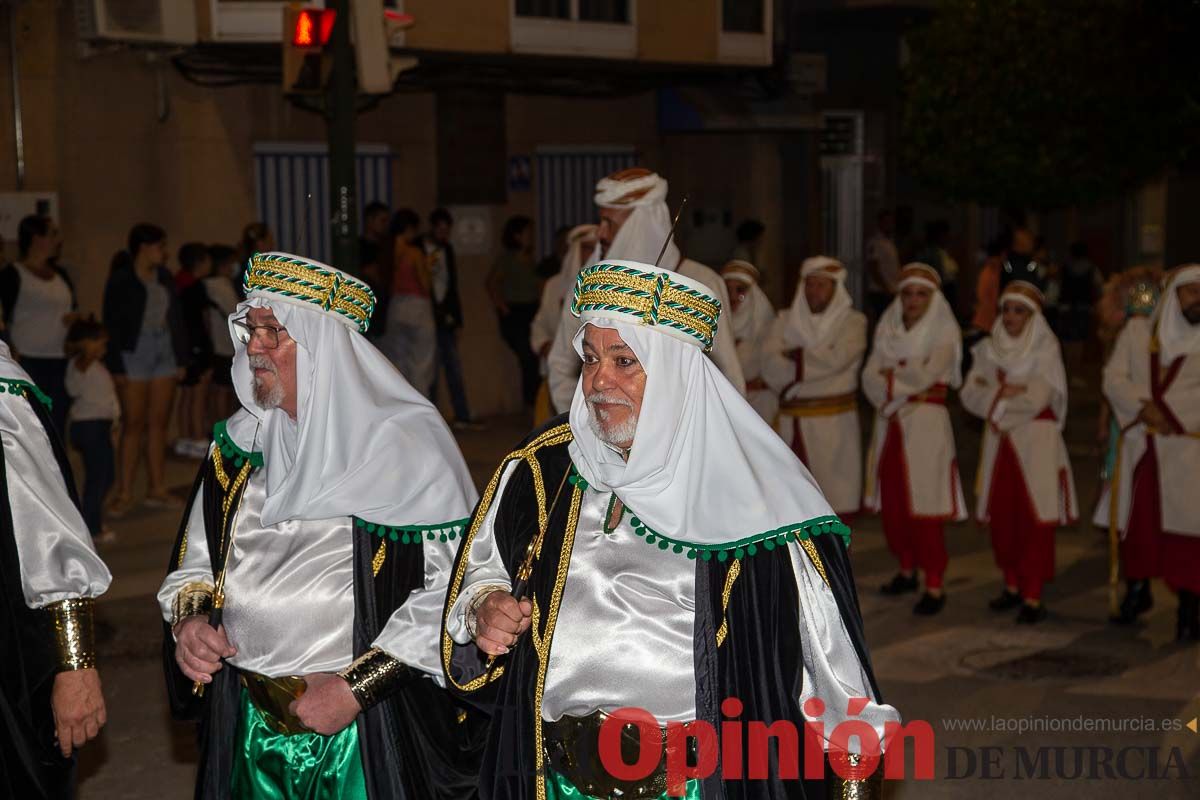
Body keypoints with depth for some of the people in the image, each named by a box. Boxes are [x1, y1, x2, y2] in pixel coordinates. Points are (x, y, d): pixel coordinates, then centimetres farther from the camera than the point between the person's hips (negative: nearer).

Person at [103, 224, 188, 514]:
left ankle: (156, 489, 13)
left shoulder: (164, 278, 11)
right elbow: (112, 323, -7)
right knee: (133, 425, -4)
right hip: (134, 356, -5)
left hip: (164, 355, 5)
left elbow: (176, 318, 13)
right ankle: (124, 494, 1)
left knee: (158, 424, 7)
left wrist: (180, 358, 9)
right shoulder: (120, 280, -6)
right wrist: (117, 368, -11)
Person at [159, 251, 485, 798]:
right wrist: (189, 617, -4)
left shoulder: (406, 440, -12)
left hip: (366, 728, -5)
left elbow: (455, 586, -17)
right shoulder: (238, 445, 7)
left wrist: (356, 688, -19)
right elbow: (196, 560, 18)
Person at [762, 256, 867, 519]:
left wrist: (797, 356, -2)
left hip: (834, 423, -2)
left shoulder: (853, 321, 4)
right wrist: (816, 360, -9)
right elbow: (770, 366, -2)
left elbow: (837, 358, -14)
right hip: (792, 420, 3)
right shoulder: (785, 320, 11)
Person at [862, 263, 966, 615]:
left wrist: (890, 375, -2)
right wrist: (900, 390, -13)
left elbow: (926, 375, -15)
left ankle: (934, 587, -1)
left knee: (923, 506, -8)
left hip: (926, 424, -5)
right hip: (890, 422, 5)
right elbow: (870, 378, 3)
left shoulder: (945, 332, -1)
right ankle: (907, 570, 25)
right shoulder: (888, 329, 12)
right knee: (891, 504, 6)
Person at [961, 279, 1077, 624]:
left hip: (1037, 439, -4)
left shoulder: (1046, 347, -3)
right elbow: (970, 394, 1)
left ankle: (1033, 596, -3)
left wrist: (994, 392, -5)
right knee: (1001, 517, 4)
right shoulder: (989, 348, 10)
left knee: (1035, 519, -7)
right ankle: (1013, 584, 20)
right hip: (999, 438, 4)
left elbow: (1038, 397, -14)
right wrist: (1008, 392, -14)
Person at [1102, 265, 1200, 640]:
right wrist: (1144, 408, -15)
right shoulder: (1137, 331, 9)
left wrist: (1163, 411, -14)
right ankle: (1137, 589, 27)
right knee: (1136, 518, 8)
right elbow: (1113, 378, 0)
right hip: (1139, 444, 2)